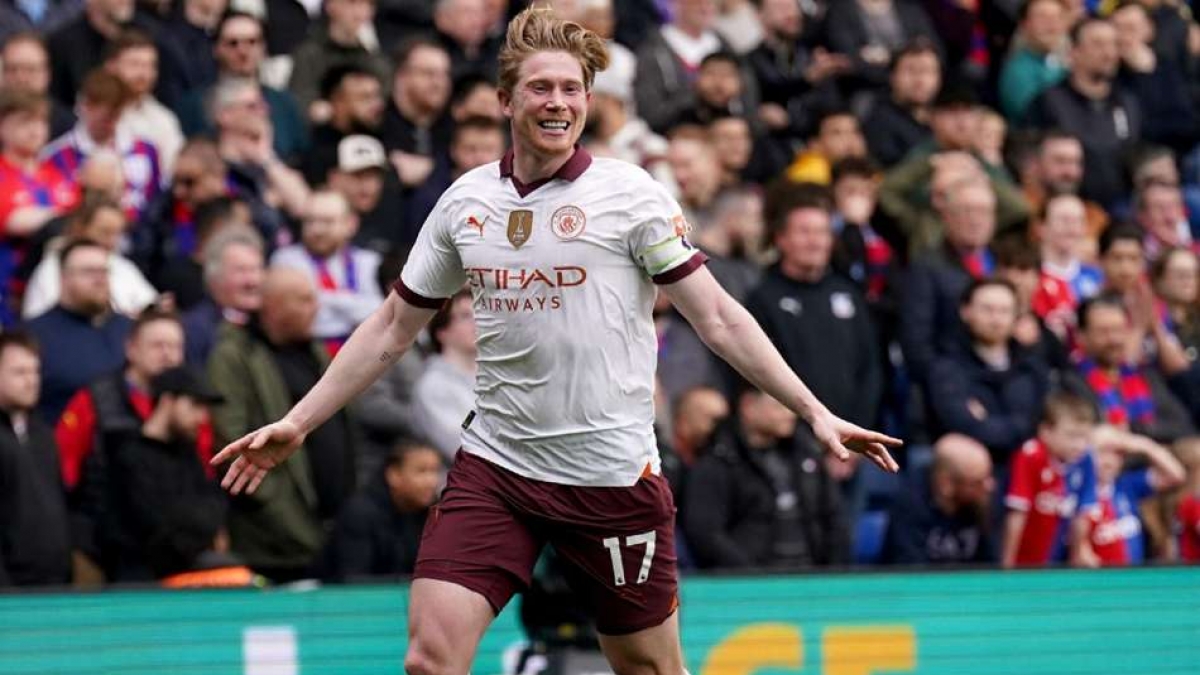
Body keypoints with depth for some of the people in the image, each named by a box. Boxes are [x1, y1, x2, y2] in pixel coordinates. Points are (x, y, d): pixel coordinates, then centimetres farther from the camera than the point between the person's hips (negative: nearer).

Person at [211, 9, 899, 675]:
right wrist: (296, 424, 13)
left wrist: (814, 411, -11)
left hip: (613, 472, -2)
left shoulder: (629, 193, -5)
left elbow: (718, 317, -4)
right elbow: (393, 327, 15)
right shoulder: (464, 201, 6)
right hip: (494, 467, 3)